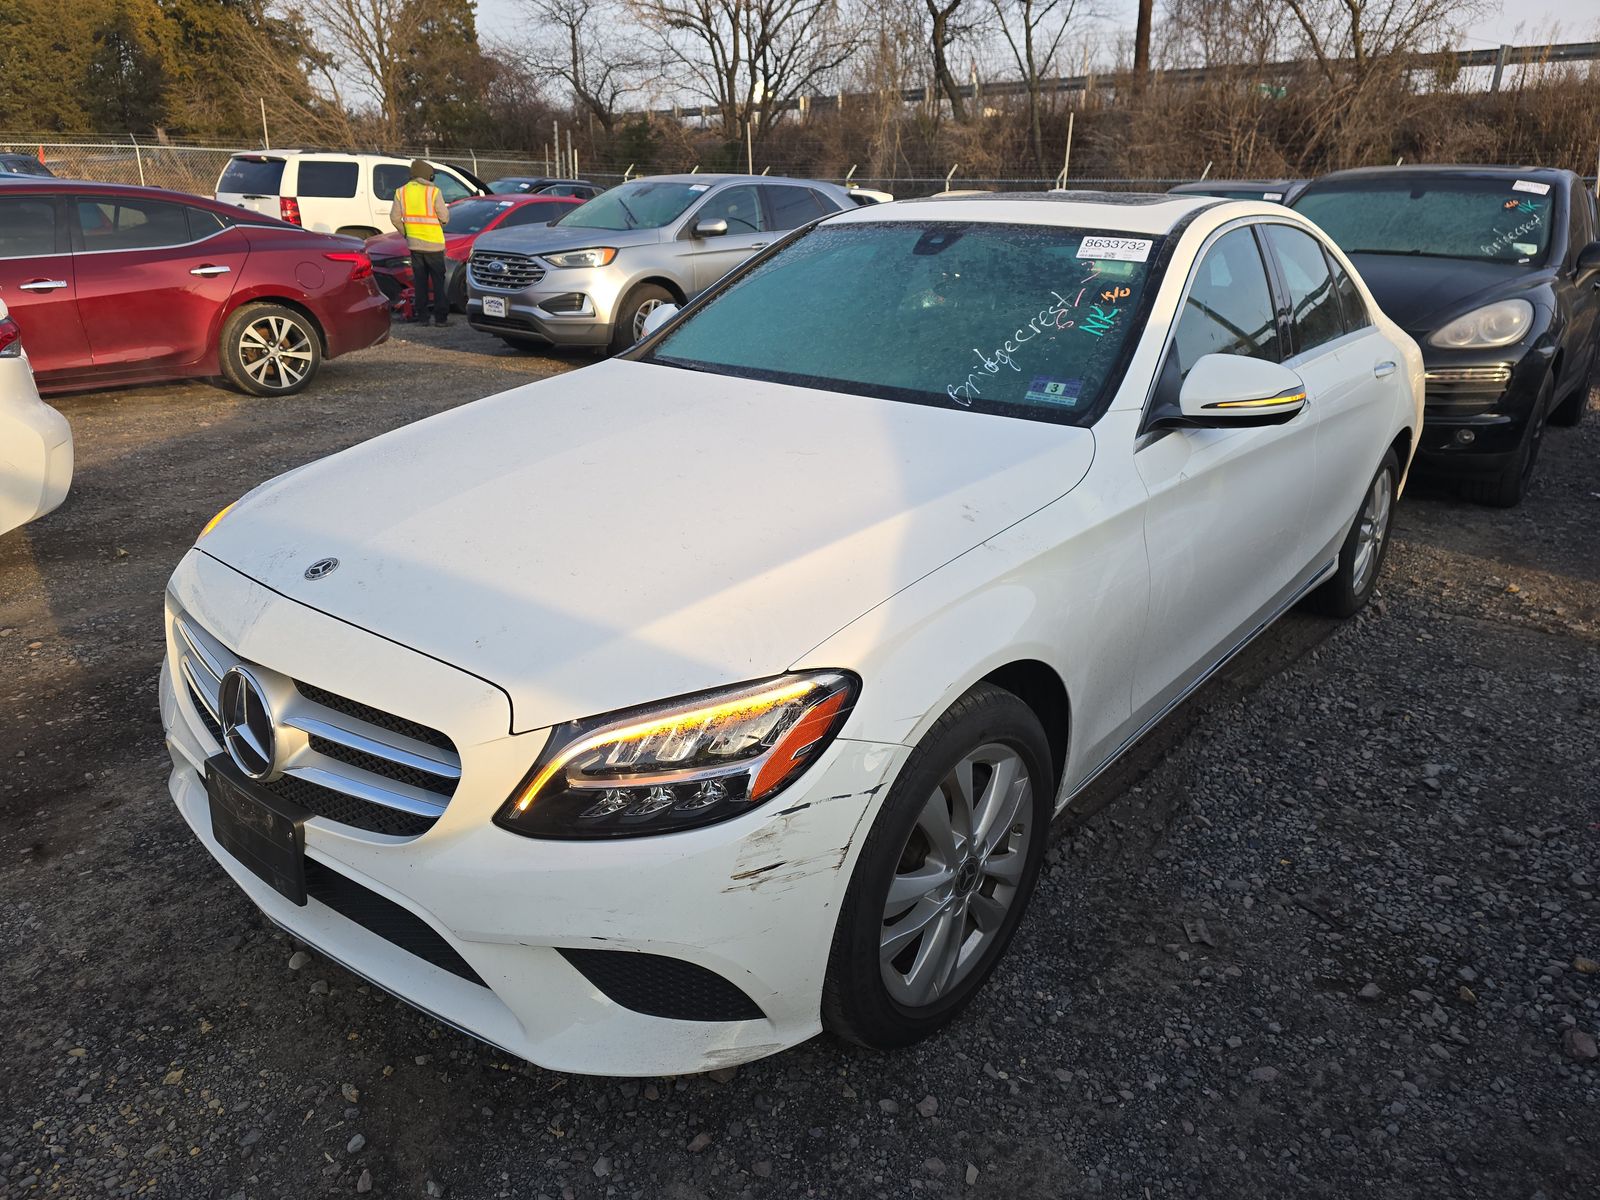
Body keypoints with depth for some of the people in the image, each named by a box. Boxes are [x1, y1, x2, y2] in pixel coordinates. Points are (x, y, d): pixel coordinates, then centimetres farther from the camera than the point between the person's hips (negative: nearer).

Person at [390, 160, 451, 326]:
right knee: (438, 281, 2)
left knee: (419, 281, 9)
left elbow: (395, 217, 4)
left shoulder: (401, 192, 4)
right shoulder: (433, 192, -10)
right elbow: (444, 217, -10)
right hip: (433, 244, -4)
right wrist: (442, 224, 12)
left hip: (414, 244, 4)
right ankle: (441, 317, 0)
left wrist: (405, 233, 17)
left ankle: (421, 317, 9)